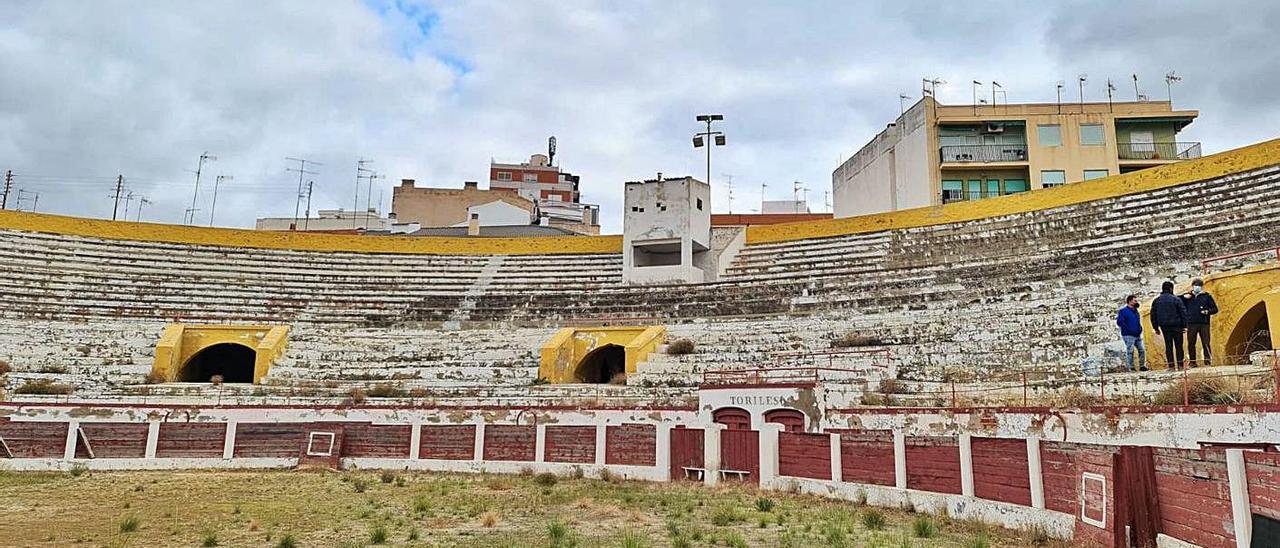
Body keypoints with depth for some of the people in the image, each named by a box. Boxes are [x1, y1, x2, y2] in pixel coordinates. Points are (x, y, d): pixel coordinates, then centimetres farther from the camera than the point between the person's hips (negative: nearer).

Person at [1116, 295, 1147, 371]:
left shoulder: (1135, 310, 17)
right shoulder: (1123, 310, -8)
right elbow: (1119, 322, -17)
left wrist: (1140, 328, 12)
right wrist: (1129, 330, -19)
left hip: (1138, 335, 8)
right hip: (1128, 336, -8)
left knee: (1142, 350, 4)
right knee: (1130, 351, -6)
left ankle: (1142, 366, 14)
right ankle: (1131, 367, 0)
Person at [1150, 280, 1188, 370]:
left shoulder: (1156, 301, 7)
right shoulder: (1176, 299, -4)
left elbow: (1153, 315, 10)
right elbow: (1183, 312, -5)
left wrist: (1156, 328, 14)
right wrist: (1184, 325, -1)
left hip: (1164, 327, 3)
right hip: (1176, 326, -3)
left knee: (1168, 346, 4)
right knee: (1178, 346, 3)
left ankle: (1171, 365, 0)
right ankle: (1180, 364, 1)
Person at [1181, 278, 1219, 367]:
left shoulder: (1207, 296, 8)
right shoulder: (1188, 296, 12)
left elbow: (1215, 309, 9)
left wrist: (1208, 312, -11)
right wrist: (1183, 297, -3)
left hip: (1204, 324, -1)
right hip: (1191, 324, 1)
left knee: (1206, 343, -2)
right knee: (1191, 344, 3)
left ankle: (1207, 362, 2)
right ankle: (1192, 362, 10)